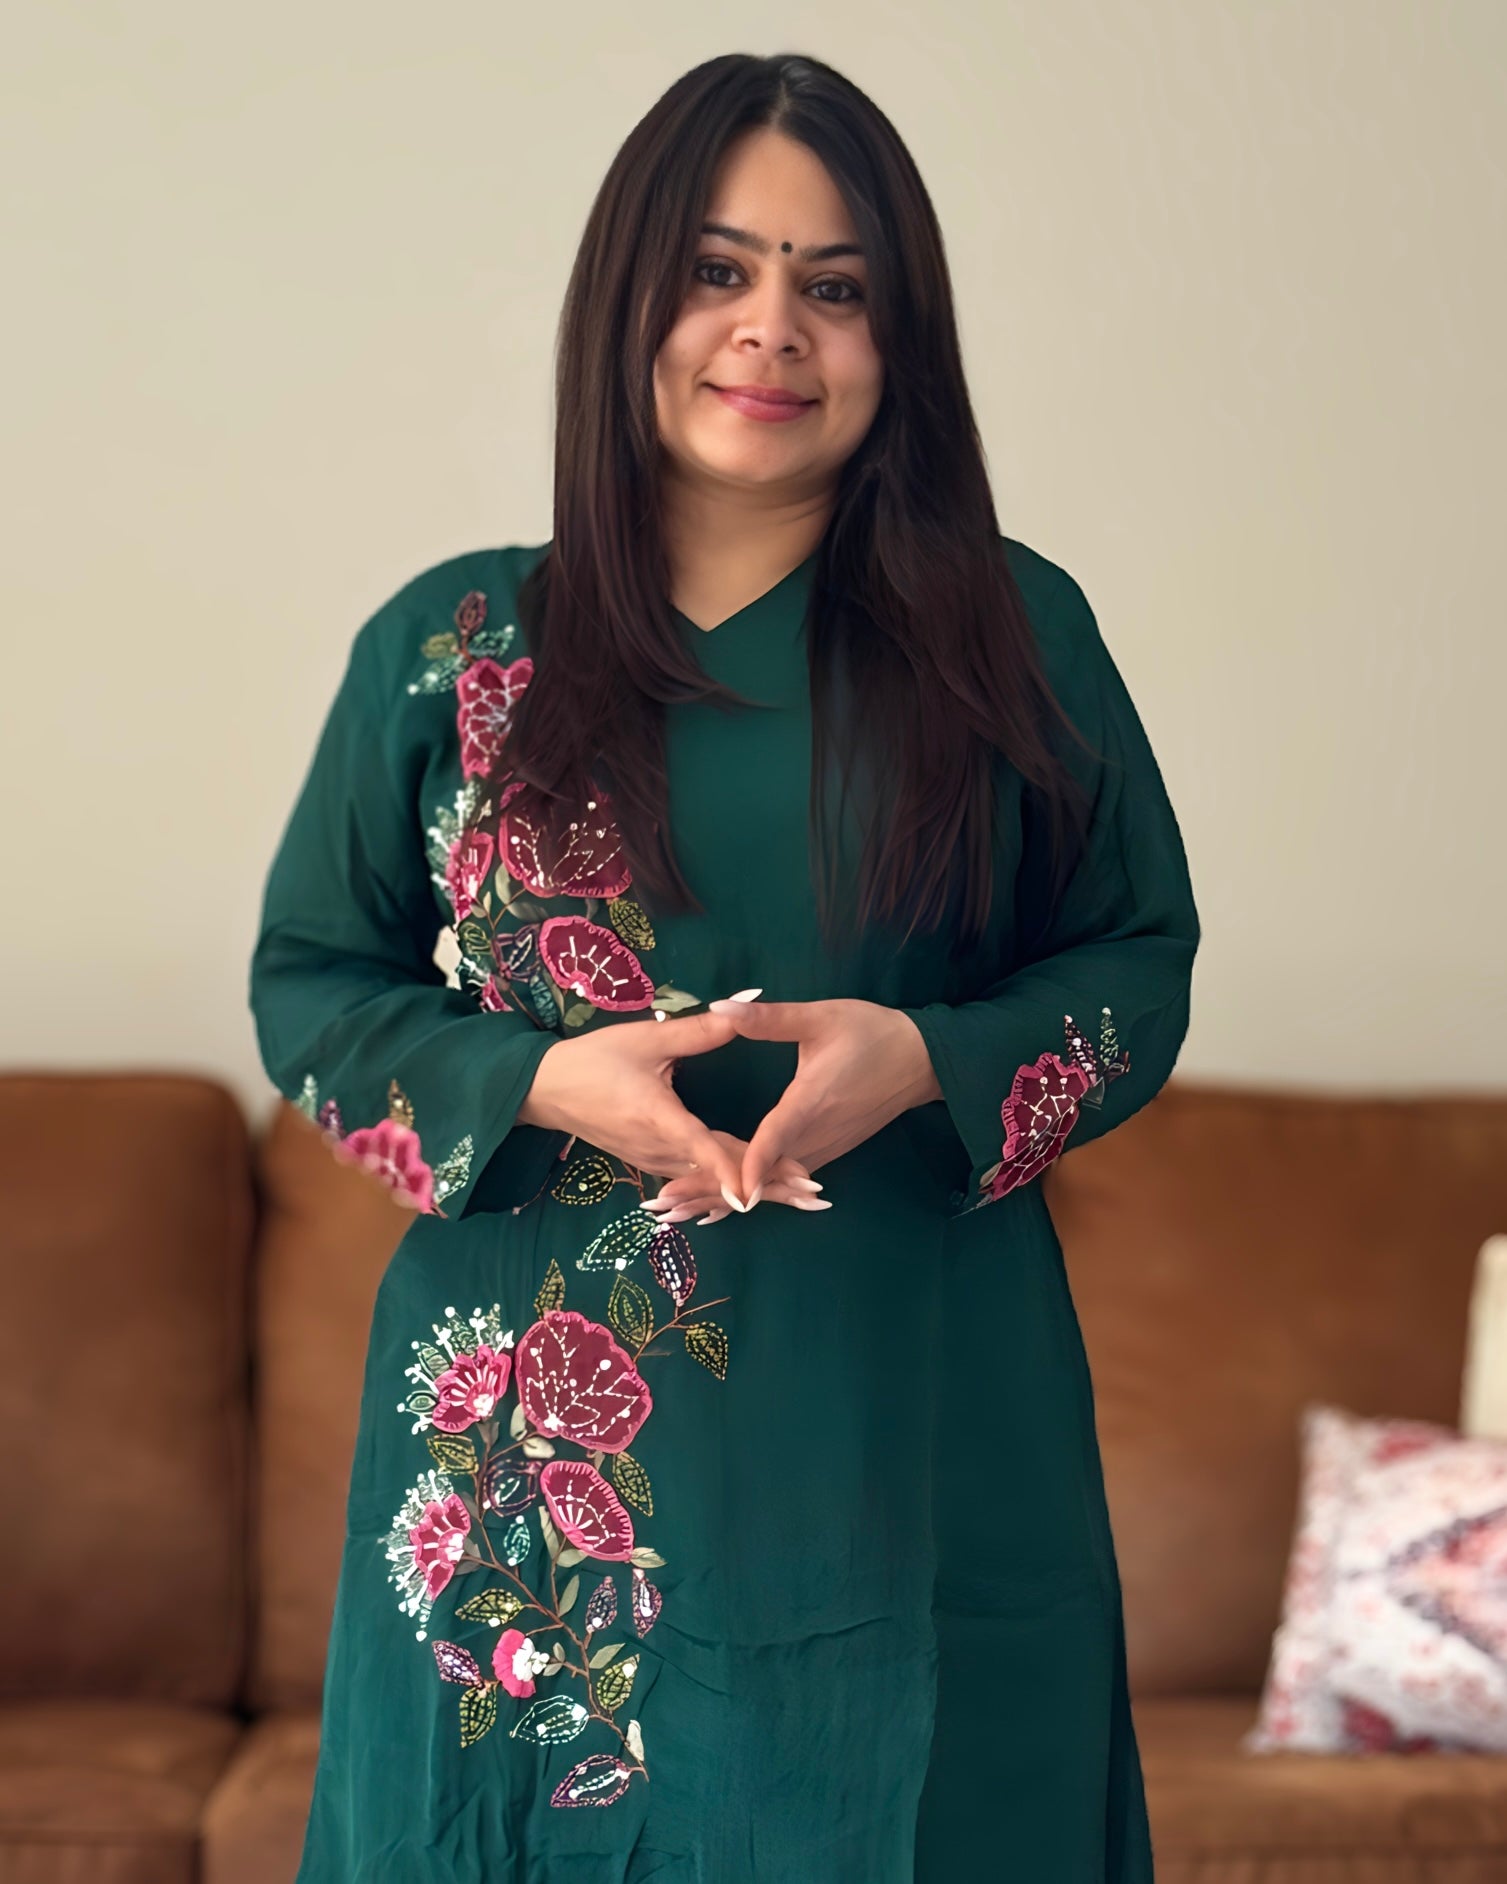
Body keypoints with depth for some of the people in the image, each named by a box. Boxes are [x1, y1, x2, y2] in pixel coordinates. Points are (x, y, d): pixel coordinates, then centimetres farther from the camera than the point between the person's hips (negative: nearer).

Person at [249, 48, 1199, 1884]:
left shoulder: (1015, 634, 2)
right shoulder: (449, 647, 2)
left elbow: (1143, 960, 7)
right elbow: (306, 982, 8)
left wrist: (927, 1060, -13)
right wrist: (538, 1083, -11)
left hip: (910, 1438, 0)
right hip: (534, 1445, 0)